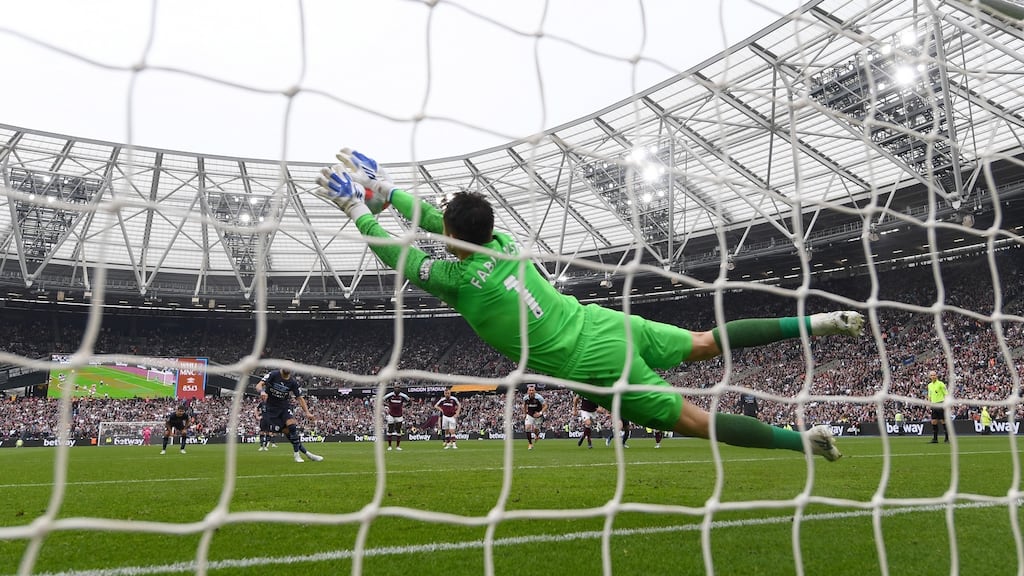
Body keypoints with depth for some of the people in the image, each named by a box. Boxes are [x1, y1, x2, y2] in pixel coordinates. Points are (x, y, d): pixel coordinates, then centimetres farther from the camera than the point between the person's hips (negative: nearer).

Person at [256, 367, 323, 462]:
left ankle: (297, 453, -12)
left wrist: (307, 412, -12)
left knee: (292, 426, -24)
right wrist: (262, 392, -45)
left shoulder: (293, 382, -7)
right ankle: (306, 453, -4)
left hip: (285, 407, 2)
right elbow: (259, 385, -20)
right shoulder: (273, 374, -13)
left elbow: (299, 397, -1)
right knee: (287, 431, -12)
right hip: (271, 408, -2)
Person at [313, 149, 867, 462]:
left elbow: (399, 254, 4)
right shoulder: (503, 242, 5)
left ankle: (803, 439, 1)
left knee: (697, 421, 2)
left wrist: (359, 211, 14)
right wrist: (389, 192, 27)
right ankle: (813, 322, 18)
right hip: (609, 324, 7)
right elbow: (440, 223, 22)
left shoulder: (458, 278, -13)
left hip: (596, 366, -6)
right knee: (707, 342, 21)